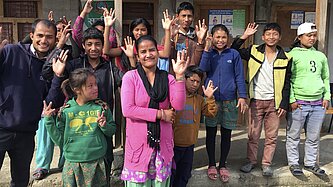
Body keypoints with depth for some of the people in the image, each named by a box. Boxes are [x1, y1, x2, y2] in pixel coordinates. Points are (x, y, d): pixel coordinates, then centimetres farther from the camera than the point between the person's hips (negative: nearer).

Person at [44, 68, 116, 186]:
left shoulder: (101, 107, -4)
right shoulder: (65, 110, -4)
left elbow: (112, 131, 5)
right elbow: (60, 140, -1)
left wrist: (105, 126, -16)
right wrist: (48, 120, -8)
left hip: (96, 164, 1)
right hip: (72, 164, 0)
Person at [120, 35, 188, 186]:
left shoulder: (168, 78, 4)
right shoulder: (130, 77, -6)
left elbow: (178, 106, -8)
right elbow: (127, 110, -16)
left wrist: (179, 76, -16)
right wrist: (160, 114, -13)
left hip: (162, 143, 3)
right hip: (138, 144, -3)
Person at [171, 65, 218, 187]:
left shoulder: (199, 99, 8)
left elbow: (212, 113, 3)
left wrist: (210, 98, -10)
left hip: (189, 146, 6)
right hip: (173, 145, -5)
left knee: (184, 177, 20)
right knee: (169, 175, 6)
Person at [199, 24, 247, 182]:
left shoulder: (234, 54, 3)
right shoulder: (208, 53, 5)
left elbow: (239, 76, 2)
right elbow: (203, 69, -13)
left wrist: (242, 96, -6)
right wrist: (207, 49, -16)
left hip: (229, 100, 0)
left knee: (226, 134, 10)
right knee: (211, 133, 8)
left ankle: (222, 165, 26)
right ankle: (211, 165, 24)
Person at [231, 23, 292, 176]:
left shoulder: (285, 58, 1)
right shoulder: (253, 51, 2)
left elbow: (287, 83, 3)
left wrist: (284, 104, -2)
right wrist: (245, 36, -8)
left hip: (274, 102, 0)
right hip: (256, 101, 0)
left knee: (271, 136, 7)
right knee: (253, 134, 8)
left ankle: (266, 163, 22)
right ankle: (251, 161, 24)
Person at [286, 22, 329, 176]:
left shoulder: (320, 56, 15)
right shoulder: (293, 55, -1)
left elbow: (326, 78, 21)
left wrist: (327, 96, 9)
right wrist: (291, 99, -11)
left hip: (318, 104, 5)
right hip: (298, 103, -4)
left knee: (314, 137, 12)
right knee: (294, 136, 4)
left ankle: (310, 163, 26)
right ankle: (294, 163, 18)